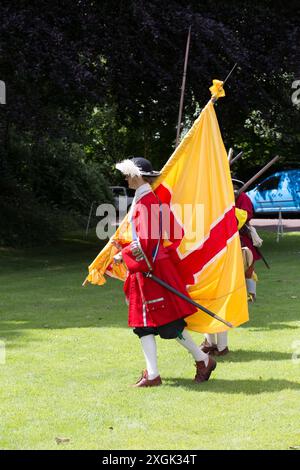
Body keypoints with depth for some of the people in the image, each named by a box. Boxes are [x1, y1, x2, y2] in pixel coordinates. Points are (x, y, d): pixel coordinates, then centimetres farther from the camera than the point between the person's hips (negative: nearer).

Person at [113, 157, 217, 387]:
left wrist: (123, 255, -14)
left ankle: (204, 360, 8)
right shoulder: (144, 198, 13)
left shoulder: (146, 202, -17)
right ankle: (152, 374, 7)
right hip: (144, 270, 10)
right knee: (144, 323, 7)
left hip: (152, 269, -10)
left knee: (167, 321, -4)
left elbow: (146, 241, -22)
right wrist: (124, 246, 13)